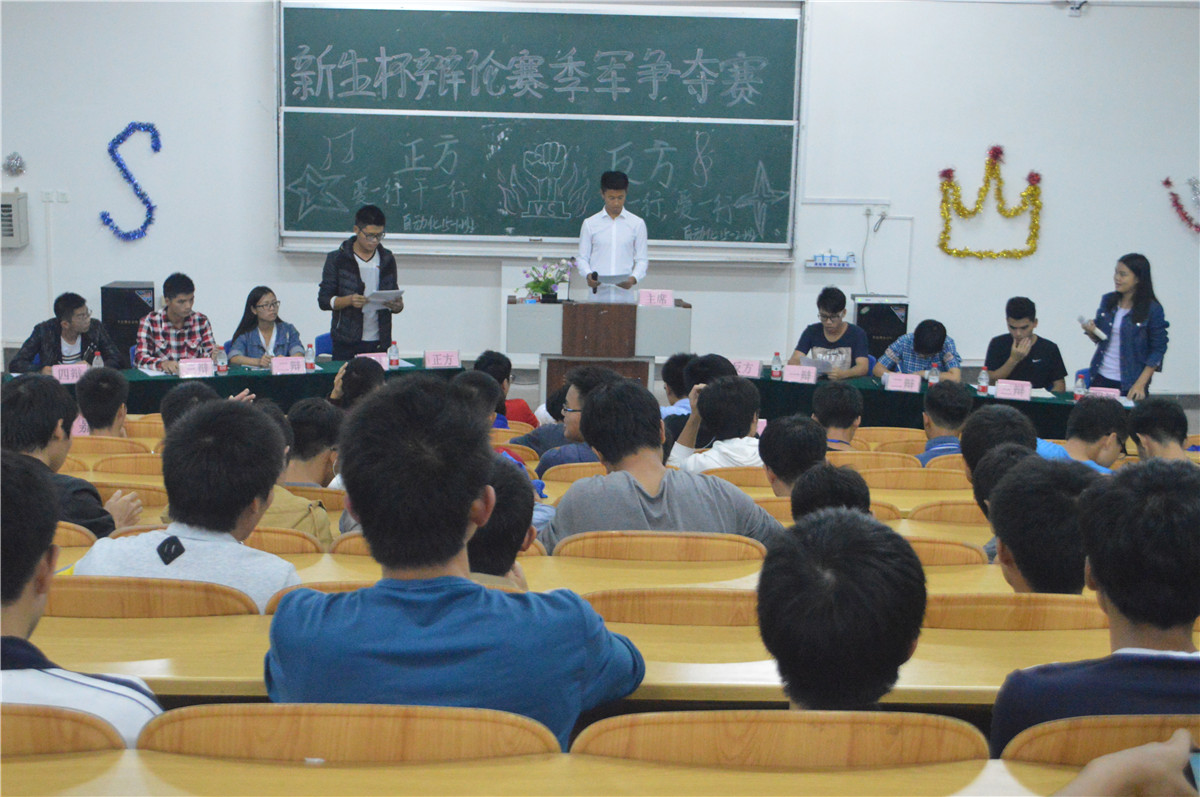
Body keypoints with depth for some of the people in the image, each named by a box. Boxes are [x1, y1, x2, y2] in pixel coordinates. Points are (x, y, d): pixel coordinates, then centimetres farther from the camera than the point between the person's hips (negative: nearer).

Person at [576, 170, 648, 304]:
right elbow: (582, 257, 9)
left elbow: (642, 259, 7)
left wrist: (634, 278, -12)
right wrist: (588, 275, -12)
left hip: (625, 294, 0)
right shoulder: (590, 223, 9)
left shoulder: (637, 224, 8)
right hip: (597, 294, 0)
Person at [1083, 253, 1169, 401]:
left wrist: (1140, 384, -13)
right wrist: (1091, 331, -8)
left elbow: (1158, 349, -7)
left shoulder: (1153, 309, -9)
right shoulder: (1107, 300, 4)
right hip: (1101, 378, 4)